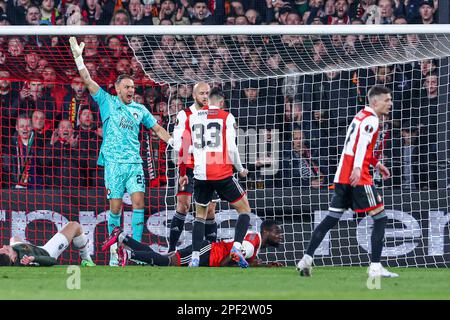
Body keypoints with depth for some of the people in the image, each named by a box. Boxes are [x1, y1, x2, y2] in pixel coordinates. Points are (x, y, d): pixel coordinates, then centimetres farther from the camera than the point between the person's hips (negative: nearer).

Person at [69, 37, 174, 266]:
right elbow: (88, 81, 0)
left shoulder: (140, 109, 14)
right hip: (113, 162, -3)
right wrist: (78, 56, -8)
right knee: (115, 207, -4)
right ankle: (114, 250, 5)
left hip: (134, 162, 3)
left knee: (138, 202, -10)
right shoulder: (107, 102, 5)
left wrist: (175, 143, 18)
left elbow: (157, 128, 25)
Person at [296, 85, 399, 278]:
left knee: (331, 219, 11)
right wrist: (357, 168, -35)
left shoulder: (361, 116, 21)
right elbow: (362, 143, -24)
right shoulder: (371, 120, -8)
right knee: (380, 218, -3)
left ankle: (306, 259, 4)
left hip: (342, 177, 9)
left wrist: (376, 164, 33)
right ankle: (375, 267, -7)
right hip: (358, 178, -9)